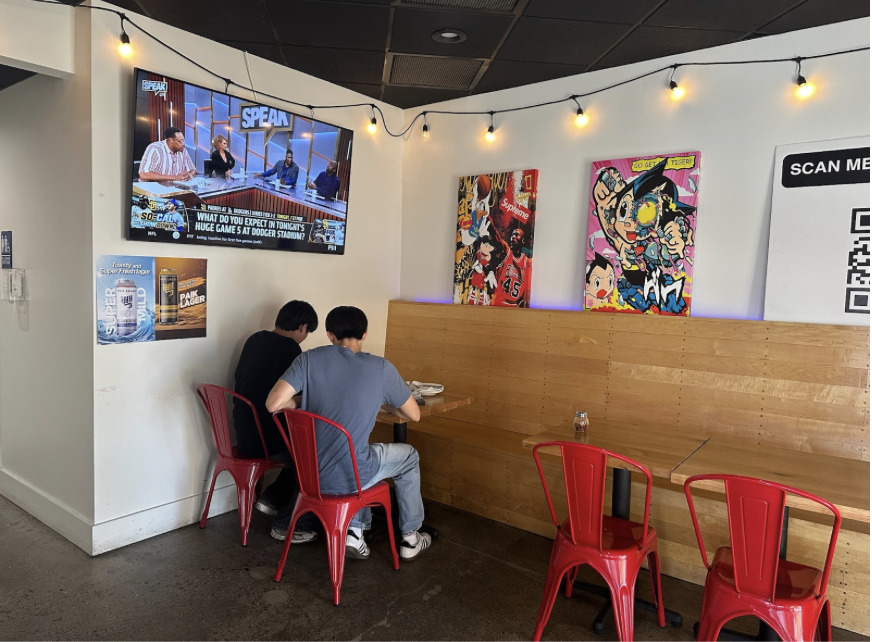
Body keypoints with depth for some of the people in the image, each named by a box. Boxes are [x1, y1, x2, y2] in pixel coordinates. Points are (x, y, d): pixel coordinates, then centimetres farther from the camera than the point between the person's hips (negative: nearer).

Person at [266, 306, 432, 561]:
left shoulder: (310, 359, -5)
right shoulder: (381, 368, -9)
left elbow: (274, 403, -13)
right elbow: (414, 415, 1)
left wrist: (304, 409, 8)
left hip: (310, 474, 4)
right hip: (350, 478, -3)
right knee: (409, 456, 26)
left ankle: (355, 531, 25)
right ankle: (410, 539, 35)